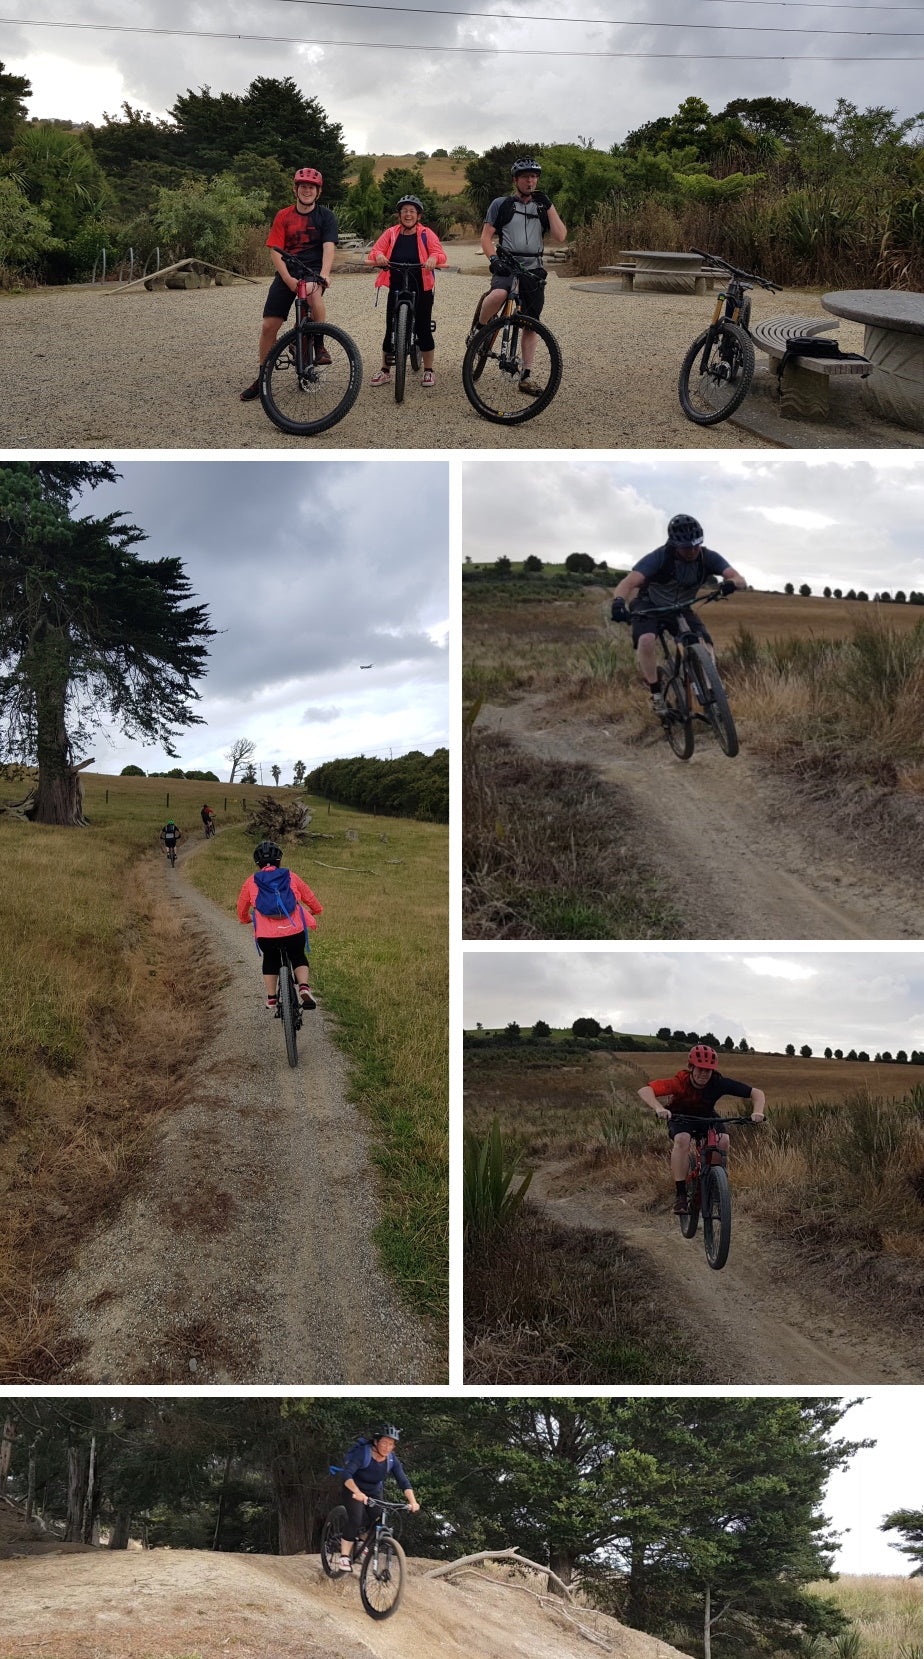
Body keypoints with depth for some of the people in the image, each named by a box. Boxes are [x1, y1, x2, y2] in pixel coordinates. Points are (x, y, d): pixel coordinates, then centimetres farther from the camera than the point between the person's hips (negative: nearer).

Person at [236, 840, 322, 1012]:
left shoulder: (251, 882, 9)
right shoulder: (291, 877, 9)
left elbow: (242, 909, 21)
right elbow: (310, 899, 19)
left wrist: (245, 919, 44)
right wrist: (316, 911, 42)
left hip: (266, 936, 0)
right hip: (294, 933, 0)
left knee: (270, 960, 29)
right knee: (298, 957, 26)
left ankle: (271, 998, 24)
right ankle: (304, 988, 3)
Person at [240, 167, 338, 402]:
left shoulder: (325, 216, 3)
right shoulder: (283, 216, 6)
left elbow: (329, 247, -9)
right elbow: (275, 250, -1)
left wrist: (324, 274, -27)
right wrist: (288, 278, -18)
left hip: (314, 270, -2)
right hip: (288, 271, 2)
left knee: (314, 293, -39)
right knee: (269, 325, -6)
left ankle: (319, 345, -17)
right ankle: (262, 378, 10)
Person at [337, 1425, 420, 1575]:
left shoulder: (391, 1459, -12)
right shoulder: (362, 1453, -27)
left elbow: (403, 1481, -17)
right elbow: (347, 1475, -38)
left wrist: (412, 1501, -33)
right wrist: (358, 1493, -54)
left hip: (374, 1494, 5)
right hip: (354, 1491, -5)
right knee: (356, 1520, -26)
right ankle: (345, 1556, -15)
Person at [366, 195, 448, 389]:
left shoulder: (426, 234, 2)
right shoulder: (391, 233, 6)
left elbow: (440, 254, -7)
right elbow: (374, 253, 0)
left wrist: (434, 258, -31)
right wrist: (378, 255, -24)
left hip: (421, 289, -1)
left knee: (424, 329, 2)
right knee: (391, 330, 2)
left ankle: (428, 371, 15)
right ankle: (385, 371, 14)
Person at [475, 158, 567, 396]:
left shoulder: (542, 207, 13)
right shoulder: (501, 204, 6)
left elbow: (560, 236, 0)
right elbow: (486, 237, 2)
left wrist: (548, 206, -6)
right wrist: (493, 259, -16)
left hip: (533, 270, 4)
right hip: (506, 266, -3)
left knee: (531, 324, 3)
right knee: (498, 294, -37)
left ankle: (526, 376, 10)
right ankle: (479, 328, -10)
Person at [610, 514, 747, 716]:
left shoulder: (707, 557, -18)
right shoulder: (660, 557, -29)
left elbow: (739, 579, -26)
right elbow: (628, 582, -38)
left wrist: (732, 583, -51)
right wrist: (619, 601, -61)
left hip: (681, 609, 3)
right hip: (649, 606, -3)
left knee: (706, 649, -18)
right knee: (647, 641, -33)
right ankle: (656, 694, -17)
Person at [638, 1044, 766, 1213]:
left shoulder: (719, 1083, -28)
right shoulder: (680, 1082, -34)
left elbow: (757, 1093, -24)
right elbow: (644, 1091, -44)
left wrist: (758, 1112, -44)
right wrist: (659, 1108, -62)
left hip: (706, 1116, 2)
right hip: (680, 1117, -2)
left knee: (723, 1140, -27)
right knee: (682, 1139, -34)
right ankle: (680, 1195, -28)